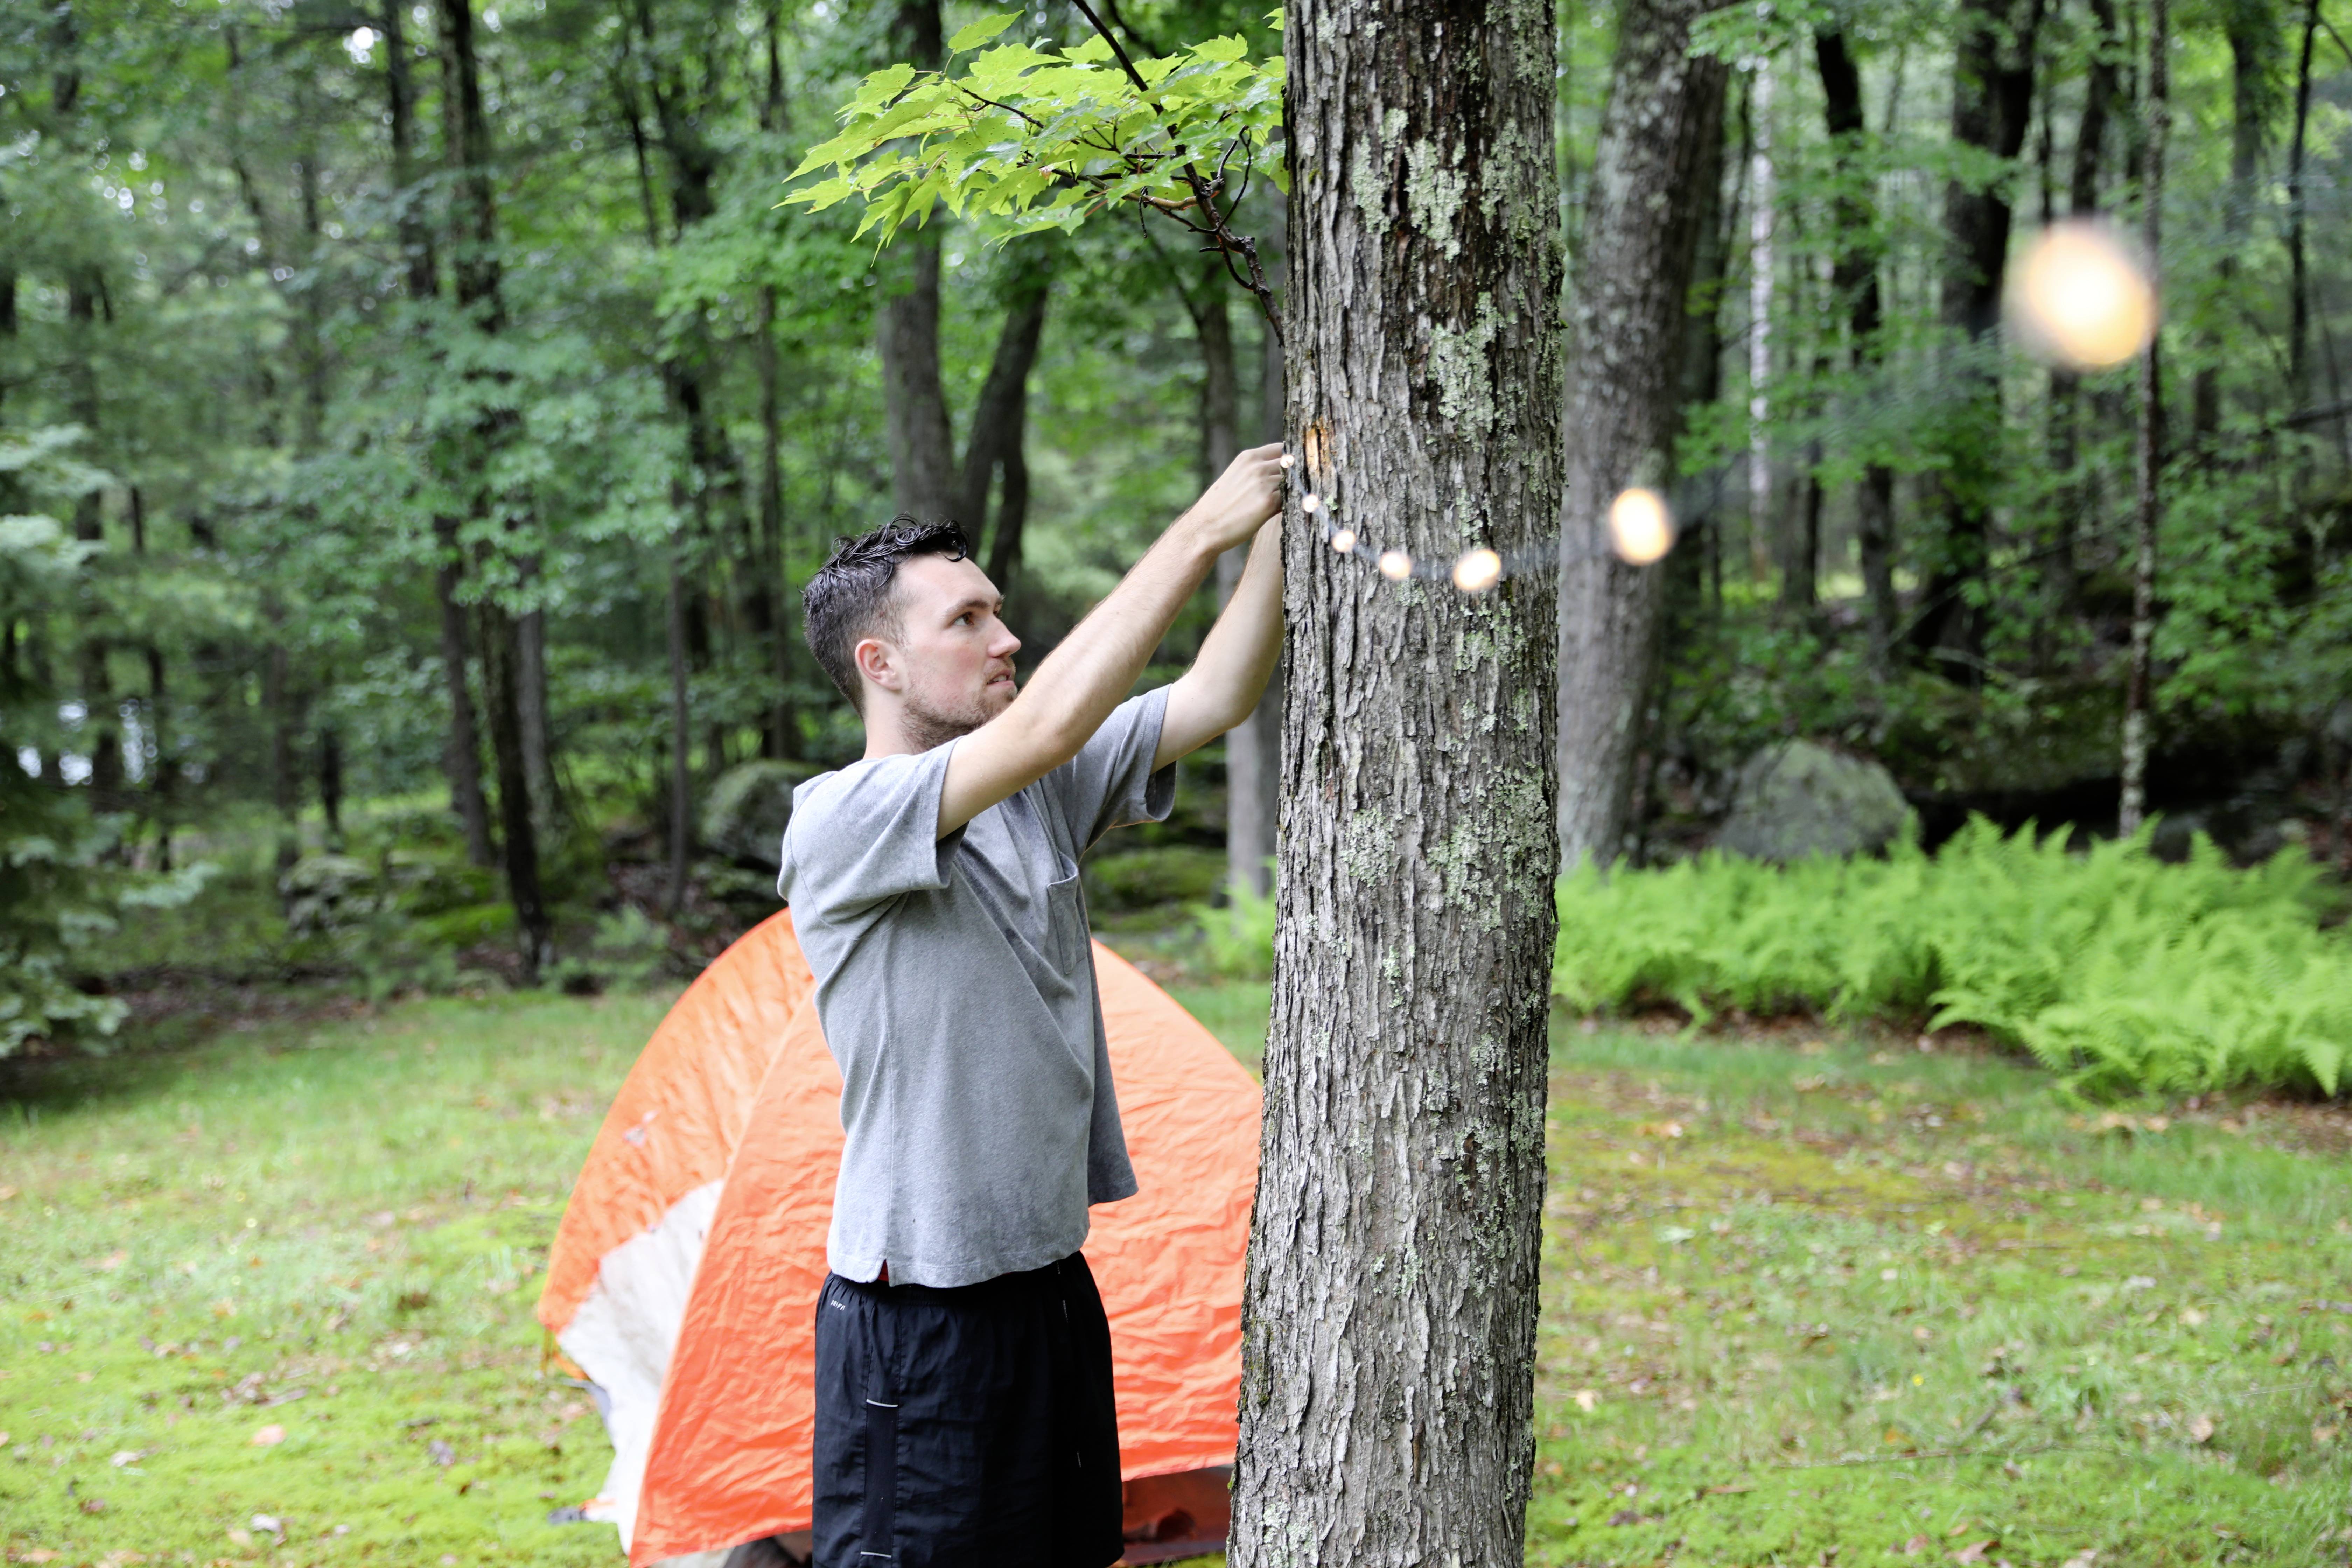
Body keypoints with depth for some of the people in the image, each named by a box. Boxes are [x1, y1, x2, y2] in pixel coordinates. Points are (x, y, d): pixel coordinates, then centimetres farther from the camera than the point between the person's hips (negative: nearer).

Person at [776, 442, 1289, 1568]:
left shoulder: (1041, 795, 6)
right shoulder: (836, 823, -17)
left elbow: (1215, 701, -1)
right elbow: (1043, 724, -30)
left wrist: (1280, 531, -15)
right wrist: (1200, 534, -25)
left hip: (1055, 1281, 8)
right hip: (916, 1322, -7)